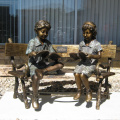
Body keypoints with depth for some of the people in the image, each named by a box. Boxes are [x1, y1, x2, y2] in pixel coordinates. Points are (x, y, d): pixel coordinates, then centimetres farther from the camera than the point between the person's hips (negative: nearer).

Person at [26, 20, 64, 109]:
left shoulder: (48, 43, 12)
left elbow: (52, 53, 6)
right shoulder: (32, 42, -4)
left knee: (60, 64, -13)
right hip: (34, 64, -5)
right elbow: (29, 53, -16)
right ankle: (35, 98, -13)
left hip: (45, 63, 5)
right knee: (36, 77, -34)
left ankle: (43, 70, -25)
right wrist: (33, 54, -41)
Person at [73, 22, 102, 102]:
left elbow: (99, 56, -5)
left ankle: (89, 91, -3)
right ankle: (79, 91, 0)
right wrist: (79, 55, -4)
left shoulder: (96, 44, -2)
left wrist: (92, 56, -22)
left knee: (82, 75, -29)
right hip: (82, 63, 5)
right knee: (76, 74, -24)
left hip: (91, 64, -4)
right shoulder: (81, 43, 14)